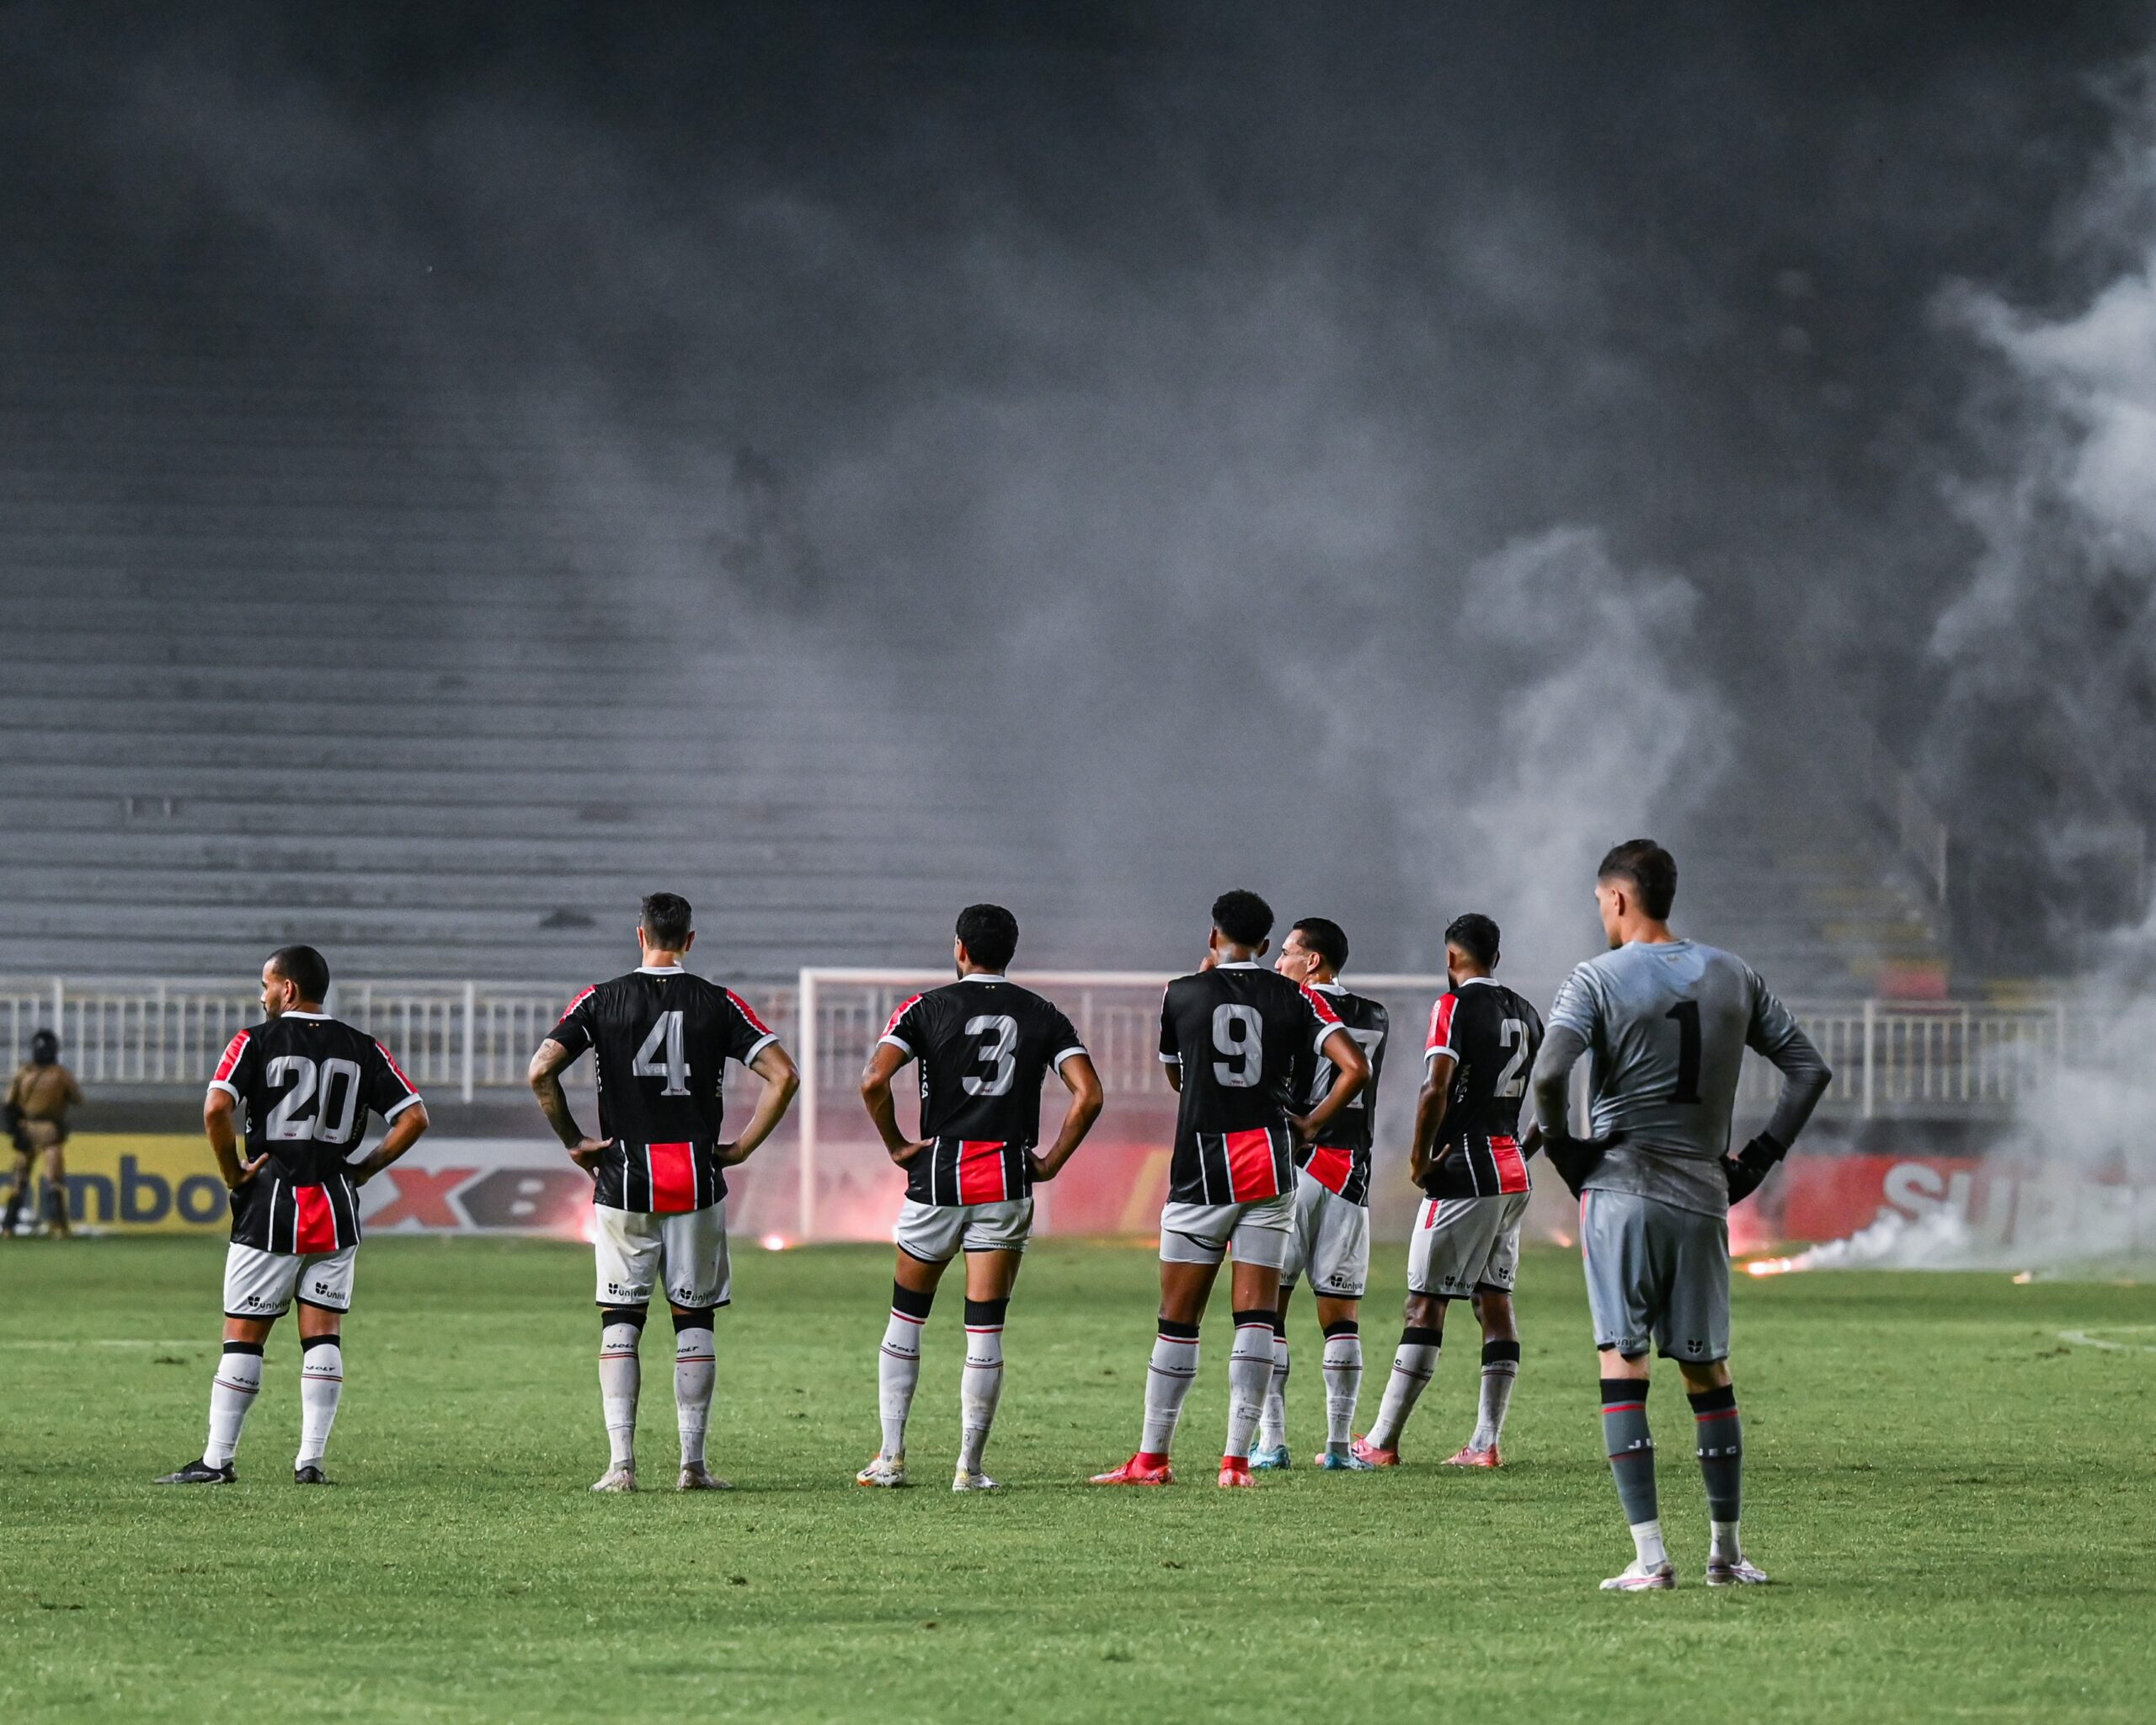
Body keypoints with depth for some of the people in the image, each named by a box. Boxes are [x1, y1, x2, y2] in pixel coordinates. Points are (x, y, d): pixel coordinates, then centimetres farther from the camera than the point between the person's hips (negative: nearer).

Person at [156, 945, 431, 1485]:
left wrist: (232, 1173, -6)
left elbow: (216, 1108, -18)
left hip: (270, 1202, -3)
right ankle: (311, 1460, -1)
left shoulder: (257, 1041, -3)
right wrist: (364, 1169, 9)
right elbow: (414, 1118, 4)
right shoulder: (362, 1049, 7)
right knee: (324, 1334, 6)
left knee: (244, 1334, 3)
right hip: (336, 1208, 3)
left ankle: (217, 1459, 2)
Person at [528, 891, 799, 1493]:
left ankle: (621, 1463, -3)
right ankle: (693, 1462, 5)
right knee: (695, 1321, 8)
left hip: (624, 1181, 0)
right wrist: (742, 1147, 2)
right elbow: (782, 1076, -6)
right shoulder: (717, 1004, 0)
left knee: (620, 1322, 5)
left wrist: (573, 1141, 1)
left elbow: (541, 1071, -10)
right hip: (696, 1183, 0)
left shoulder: (601, 1000, 0)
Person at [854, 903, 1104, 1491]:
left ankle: (890, 1457, 9)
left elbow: (873, 1080, -14)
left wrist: (896, 1145, -2)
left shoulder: (928, 1008, -1)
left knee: (906, 1317, 13)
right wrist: (1052, 1161, 1)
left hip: (937, 1178, -1)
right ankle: (970, 1466, -1)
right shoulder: (1042, 1016, 5)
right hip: (1007, 1184, 1)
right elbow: (1088, 1095, -7)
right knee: (986, 1328, 2)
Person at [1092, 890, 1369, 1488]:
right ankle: (1236, 1459, -6)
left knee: (1178, 1320, 6)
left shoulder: (1182, 994, 0)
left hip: (1200, 1169, -1)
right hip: (1270, 1170, 1)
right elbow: (1355, 1068, -9)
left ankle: (1151, 1459, 10)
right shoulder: (1293, 998, 2)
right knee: (1256, 1318, 0)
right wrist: (1312, 1124, 4)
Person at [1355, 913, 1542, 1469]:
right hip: (1513, 1173, 8)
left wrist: (1420, 1158, -9)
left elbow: (1436, 1090, -20)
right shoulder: (1525, 1014, 14)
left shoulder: (1456, 1008, -11)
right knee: (1495, 1301, 9)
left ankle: (1382, 1442, -6)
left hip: (1466, 1172, -8)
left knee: (1426, 1302, -6)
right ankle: (1486, 1441, 6)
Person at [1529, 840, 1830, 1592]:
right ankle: (1726, 1550, 15)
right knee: (1707, 1373, 12)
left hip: (1619, 1190, -4)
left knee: (1622, 1366, -3)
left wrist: (1561, 1146, -4)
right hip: (1703, 1196, 4)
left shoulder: (1597, 980, -5)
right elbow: (1809, 1067, 11)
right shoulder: (1732, 977, 9)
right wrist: (1760, 1157, 12)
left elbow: (1548, 1073, -19)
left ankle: (1649, 1554, -10)